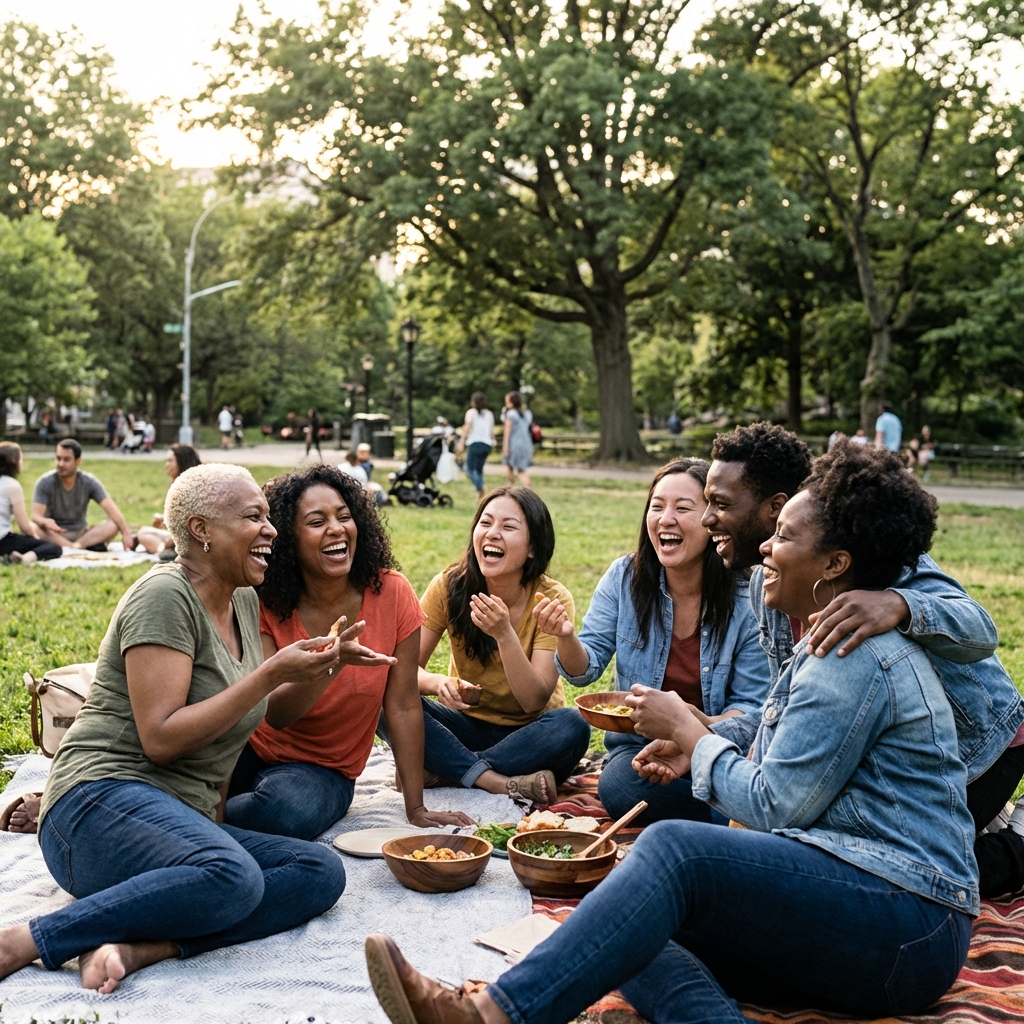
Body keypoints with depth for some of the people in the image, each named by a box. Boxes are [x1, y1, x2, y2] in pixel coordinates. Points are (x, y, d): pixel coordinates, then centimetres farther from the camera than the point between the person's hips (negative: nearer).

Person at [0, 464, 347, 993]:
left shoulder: (244, 602, 17)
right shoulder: (165, 595, -9)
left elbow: (262, 717, 25)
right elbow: (161, 739, -17)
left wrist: (313, 674, 7)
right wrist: (271, 675, -16)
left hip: (184, 820, 9)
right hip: (103, 803, -9)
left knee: (322, 872, -14)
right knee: (232, 877, -37)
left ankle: (138, 944, -24)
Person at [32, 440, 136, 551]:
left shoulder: (89, 482, -6)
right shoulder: (45, 482, -11)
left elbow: (112, 509, -13)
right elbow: (36, 516, -17)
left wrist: (126, 533, -28)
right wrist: (45, 522, -42)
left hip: (81, 533, 2)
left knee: (113, 525, -23)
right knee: (40, 530, -36)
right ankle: (87, 545, -37)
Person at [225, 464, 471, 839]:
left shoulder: (390, 594, -13)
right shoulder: (264, 604, -12)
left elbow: (403, 706, -9)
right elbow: (275, 715, -20)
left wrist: (416, 810, -9)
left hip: (323, 768, 1)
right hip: (249, 751, 0)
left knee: (289, 810, -35)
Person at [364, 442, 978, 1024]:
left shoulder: (855, 661, -14)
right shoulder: (832, 650, 20)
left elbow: (777, 808, -16)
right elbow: (796, 775, 23)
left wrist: (687, 729, -3)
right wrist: (699, 749, 9)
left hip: (907, 930, -10)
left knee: (674, 848, -30)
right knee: (633, 930, -11)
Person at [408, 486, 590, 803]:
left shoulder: (552, 600, -15)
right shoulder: (450, 586, -11)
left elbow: (534, 701, -20)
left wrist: (504, 635, -35)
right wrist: (438, 682, -34)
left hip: (527, 735, -1)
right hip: (468, 725, 1)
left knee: (572, 726, -33)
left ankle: (444, 771, -22)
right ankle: (504, 784, -26)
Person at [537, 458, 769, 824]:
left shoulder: (747, 599, -11)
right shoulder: (624, 577, -3)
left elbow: (752, 706, -7)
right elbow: (586, 668, -3)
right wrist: (566, 638, -26)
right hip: (638, 746, 3)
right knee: (617, 787, -30)